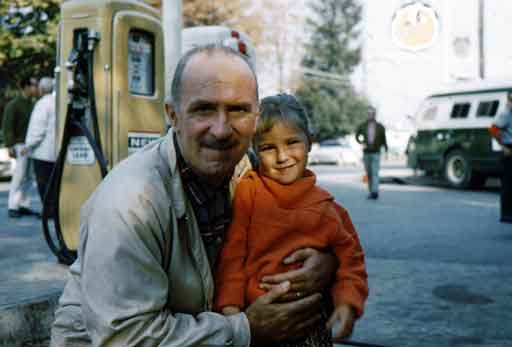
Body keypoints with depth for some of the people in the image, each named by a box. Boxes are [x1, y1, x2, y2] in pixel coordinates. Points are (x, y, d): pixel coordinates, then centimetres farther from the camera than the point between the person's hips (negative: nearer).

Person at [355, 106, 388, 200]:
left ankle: (375, 192, -24)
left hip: (376, 153, -2)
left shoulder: (380, 127, 2)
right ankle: (371, 192, 17)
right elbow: (357, 136, 15)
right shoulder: (362, 126, 4)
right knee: (369, 174, 8)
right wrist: (361, 143, -3)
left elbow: (383, 140, 8)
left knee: (375, 173, -15)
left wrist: (386, 151, 3)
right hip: (366, 153, 2)